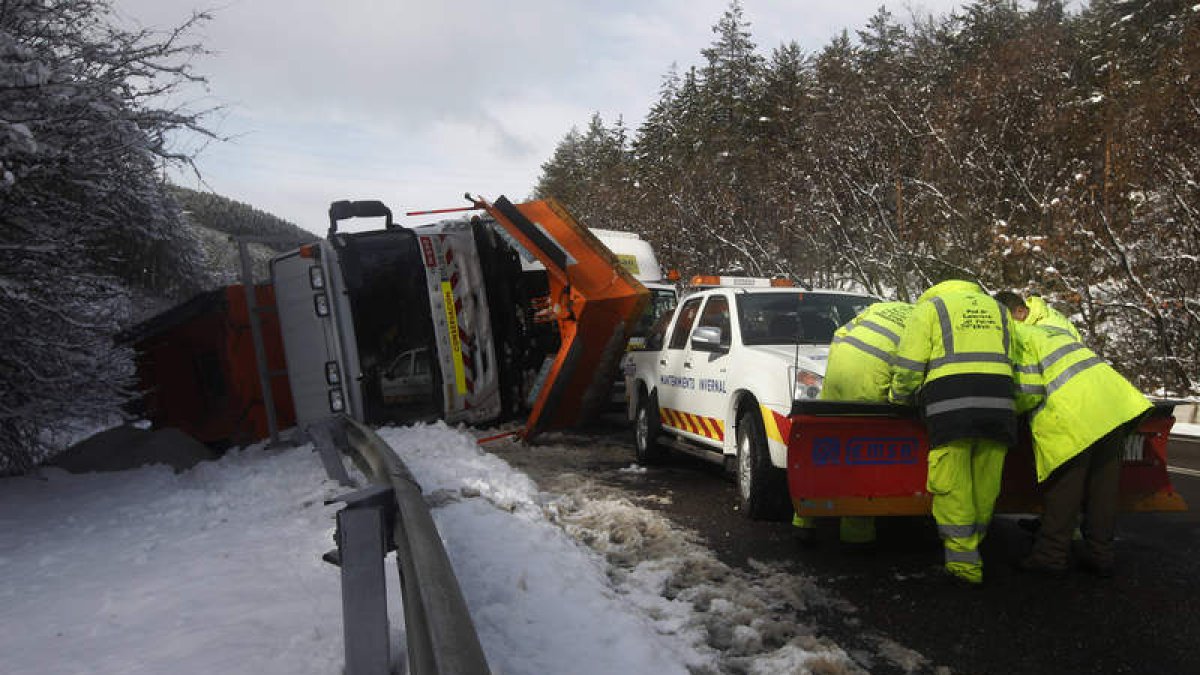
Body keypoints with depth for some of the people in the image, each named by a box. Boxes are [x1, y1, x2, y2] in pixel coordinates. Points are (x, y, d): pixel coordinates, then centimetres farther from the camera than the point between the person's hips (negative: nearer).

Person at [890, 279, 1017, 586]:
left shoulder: (929, 307, 13)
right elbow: (1009, 359, 18)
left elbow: (909, 365, 4)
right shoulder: (997, 309, 28)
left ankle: (964, 563, -2)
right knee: (985, 484, 12)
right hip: (997, 405, 5)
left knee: (952, 485, -1)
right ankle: (972, 545, 25)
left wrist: (899, 398, 17)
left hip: (951, 403, -5)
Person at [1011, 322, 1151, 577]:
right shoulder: (1046, 331, 28)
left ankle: (1051, 554, 4)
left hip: (1072, 414, -8)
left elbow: (1030, 391, -8)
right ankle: (1100, 554, 17)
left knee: (1063, 488, -1)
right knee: (1103, 484, 11)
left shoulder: (1016, 339, 1)